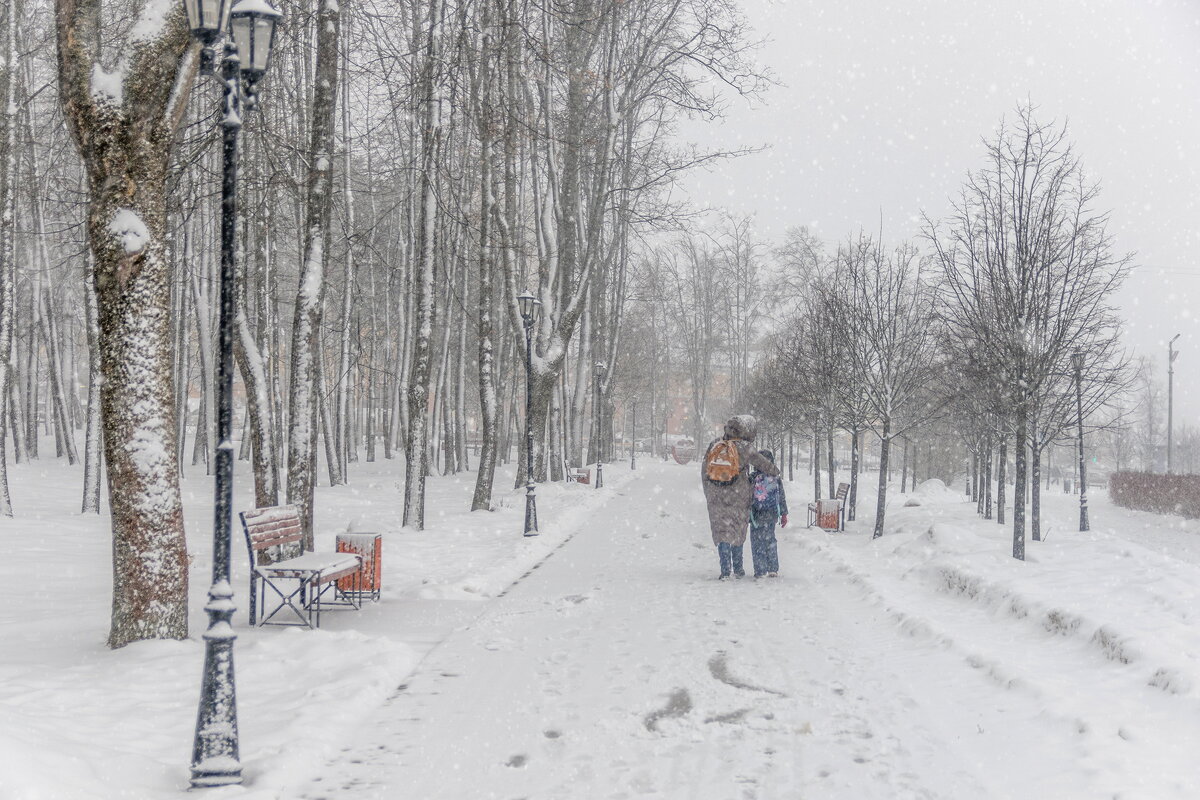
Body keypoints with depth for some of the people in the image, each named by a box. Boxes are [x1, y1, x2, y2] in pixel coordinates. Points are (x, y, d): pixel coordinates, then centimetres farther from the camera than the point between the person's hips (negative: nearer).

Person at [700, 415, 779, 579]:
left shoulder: (714, 445, 2)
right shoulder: (743, 447, -11)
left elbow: (704, 471, 8)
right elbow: (763, 464, -2)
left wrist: (708, 495, 17)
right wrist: (775, 471, 20)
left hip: (715, 497, 2)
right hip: (738, 497, -2)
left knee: (721, 532, 7)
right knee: (738, 532, 13)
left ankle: (725, 569, -2)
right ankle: (737, 569, 23)